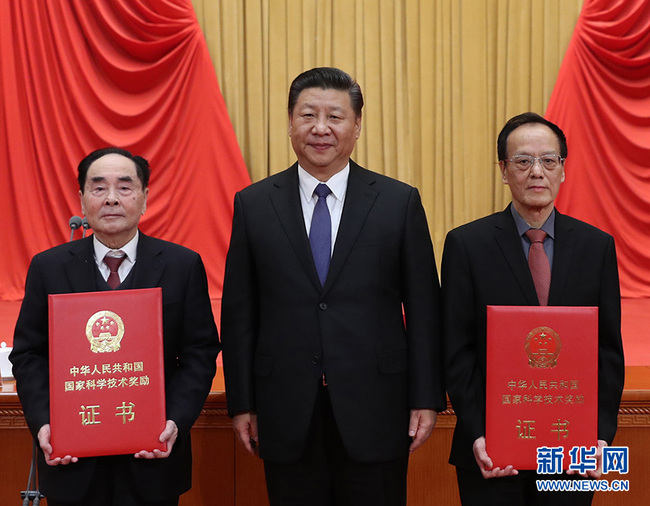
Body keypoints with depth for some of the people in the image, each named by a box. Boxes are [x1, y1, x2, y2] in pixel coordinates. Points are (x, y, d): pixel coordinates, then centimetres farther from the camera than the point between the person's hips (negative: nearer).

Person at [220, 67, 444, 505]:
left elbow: (423, 308, 1)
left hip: (375, 411, 0)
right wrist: (242, 403, 2)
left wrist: (426, 399, -2)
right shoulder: (253, 205, 3)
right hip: (287, 417, 1)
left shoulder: (400, 202, 1)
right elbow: (239, 313, 4)